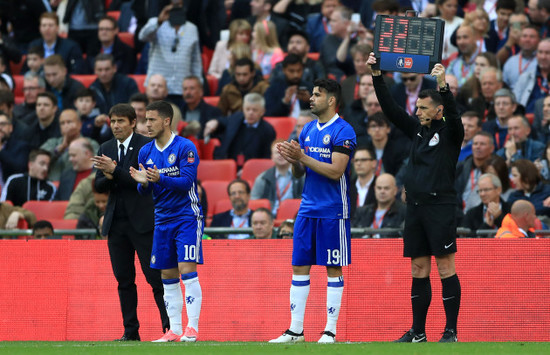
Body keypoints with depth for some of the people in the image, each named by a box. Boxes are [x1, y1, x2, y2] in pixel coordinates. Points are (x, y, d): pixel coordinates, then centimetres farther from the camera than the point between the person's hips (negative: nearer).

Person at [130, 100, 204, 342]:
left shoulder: (185, 147, -10)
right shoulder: (145, 152, 7)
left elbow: (186, 182, -18)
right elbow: (144, 192, 9)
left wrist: (159, 179, -31)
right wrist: (143, 183, -15)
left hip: (187, 217, -6)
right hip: (162, 220, 6)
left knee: (187, 270, -13)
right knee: (167, 276, 5)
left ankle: (193, 328, -12)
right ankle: (174, 330, 9)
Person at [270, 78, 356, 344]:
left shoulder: (342, 131, -10)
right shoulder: (308, 130, 13)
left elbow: (335, 171, -18)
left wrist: (302, 157, -19)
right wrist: (293, 161, -5)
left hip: (332, 211, -7)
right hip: (307, 209, 7)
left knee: (333, 269, -1)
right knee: (299, 267, 5)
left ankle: (330, 330, 3)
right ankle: (295, 330, 8)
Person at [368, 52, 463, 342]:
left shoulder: (449, 132, -2)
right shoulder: (417, 130, 15)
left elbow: (453, 113, -22)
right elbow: (390, 109, 14)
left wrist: (443, 86, -36)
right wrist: (376, 76, 6)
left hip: (440, 207, -7)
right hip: (415, 207, 7)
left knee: (445, 268, -6)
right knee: (418, 269, 8)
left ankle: (451, 332, -5)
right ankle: (418, 332, 12)